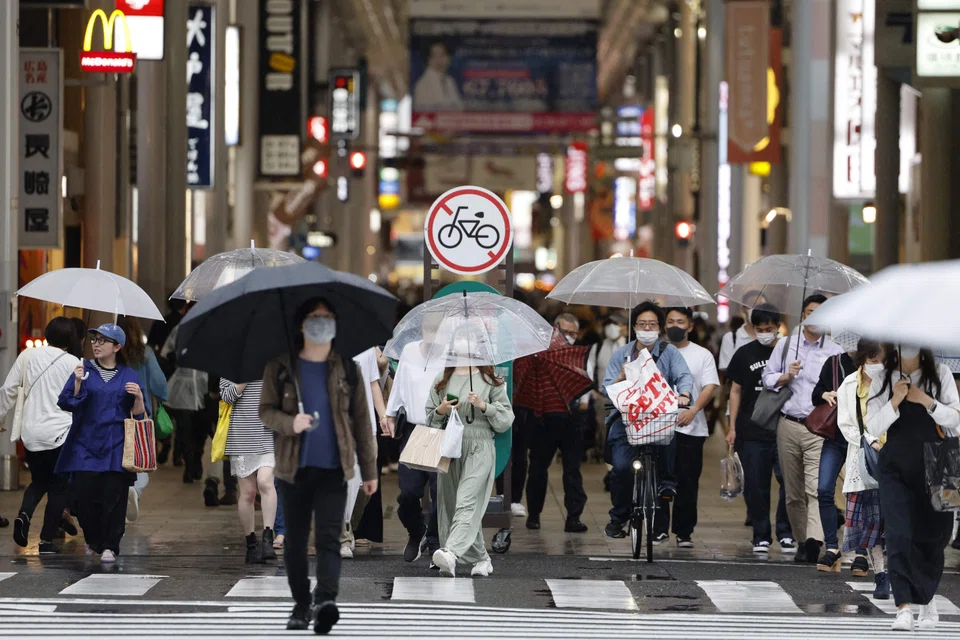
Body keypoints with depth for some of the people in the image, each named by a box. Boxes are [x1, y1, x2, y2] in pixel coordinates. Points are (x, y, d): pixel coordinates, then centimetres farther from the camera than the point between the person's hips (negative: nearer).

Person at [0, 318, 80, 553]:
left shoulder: (28, 356, 3)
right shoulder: (73, 363, -6)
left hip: (30, 433, 3)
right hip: (60, 432, -3)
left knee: (38, 481, 19)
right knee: (58, 487, 8)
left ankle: (24, 515, -8)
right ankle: (46, 539, 4)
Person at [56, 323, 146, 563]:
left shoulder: (128, 376, 6)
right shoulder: (85, 370, 7)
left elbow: (139, 415, 6)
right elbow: (66, 403, 1)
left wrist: (138, 397, -14)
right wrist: (78, 383, -13)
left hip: (115, 447, -1)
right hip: (86, 443, 1)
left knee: (113, 496, -6)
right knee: (85, 494, -5)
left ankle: (110, 546, 3)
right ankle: (93, 540, 17)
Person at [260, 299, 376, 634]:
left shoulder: (346, 369, 7)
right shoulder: (280, 368, 4)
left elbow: (361, 420, 9)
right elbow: (266, 410, 1)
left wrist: (369, 469, 7)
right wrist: (290, 423, -20)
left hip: (333, 468, -1)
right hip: (294, 468, 1)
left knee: (328, 537, -13)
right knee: (295, 540, 6)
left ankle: (326, 600, -27)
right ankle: (301, 604, 17)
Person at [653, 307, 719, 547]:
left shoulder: (702, 355, 9)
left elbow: (710, 387, -2)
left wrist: (693, 410, -18)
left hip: (690, 428, -1)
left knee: (687, 483, 0)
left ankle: (684, 532, 6)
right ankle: (659, 529, 3)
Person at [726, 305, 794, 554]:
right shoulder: (745, 354, 8)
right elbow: (736, 390, 12)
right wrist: (732, 427, 8)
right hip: (752, 431, 1)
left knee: (789, 481, -9)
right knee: (756, 486, 3)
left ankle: (785, 534, 2)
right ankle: (761, 536, 12)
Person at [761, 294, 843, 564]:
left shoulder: (836, 352, 7)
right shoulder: (786, 345, 12)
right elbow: (767, 378, 14)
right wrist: (786, 376, -4)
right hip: (789, 426, 3)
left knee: (817, 487, -18)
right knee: (793, 491, 6)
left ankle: (814, 540, -29)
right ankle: (802, 541, 14)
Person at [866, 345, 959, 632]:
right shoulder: (883, 380, 3)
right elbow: (873, 428, -1)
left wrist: (927, 402, -15)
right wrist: (894, 402, -16)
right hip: (895, 468, 0)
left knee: (932, 535, 6)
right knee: (898, 534, -13)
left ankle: (927, 599, 27)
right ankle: (904, 607, -19)